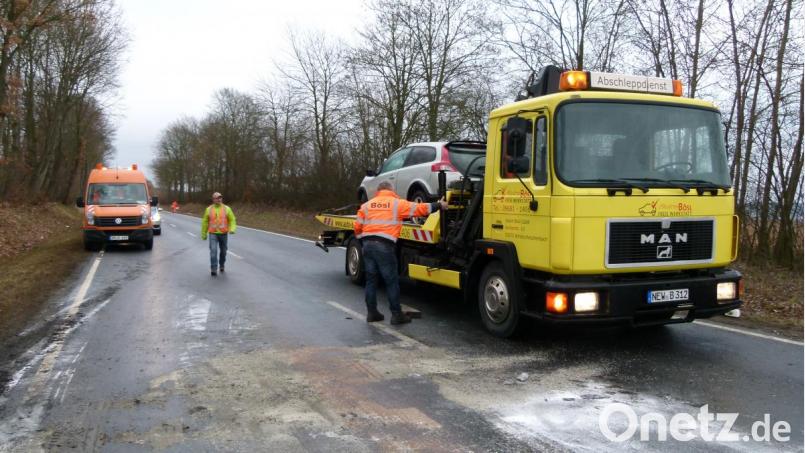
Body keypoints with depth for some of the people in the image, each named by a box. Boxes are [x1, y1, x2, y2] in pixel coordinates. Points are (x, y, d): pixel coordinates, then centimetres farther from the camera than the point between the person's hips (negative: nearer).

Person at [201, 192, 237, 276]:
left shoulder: (227, 209, -1)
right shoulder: (209, 209, 2)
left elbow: (232, 220, 0)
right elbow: (205, 222, 9)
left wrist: (232, 229, -18)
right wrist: (204, 234, 10)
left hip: (223, 234, 1)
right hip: (213, 234, -1)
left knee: (223, 251, 13)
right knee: (213, 250, -16)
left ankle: (221, 265, 36)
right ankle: (213, 269, -16)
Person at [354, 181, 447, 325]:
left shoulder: (366, 205, 15)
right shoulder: (397, 203, 5)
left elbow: (357, 227, 13)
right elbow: (420, 208, 7)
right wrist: (439, 205, 18)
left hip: (367, 244, 5)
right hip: (384, 245, -4)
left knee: (371, 280, 12)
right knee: (392, 281, 2)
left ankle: (371, 312, 16)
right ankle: (396, 314, 5)